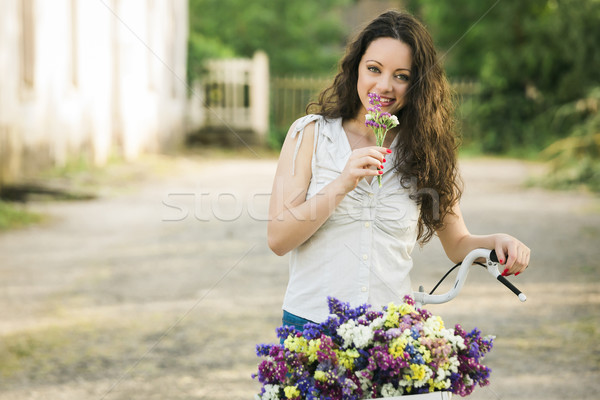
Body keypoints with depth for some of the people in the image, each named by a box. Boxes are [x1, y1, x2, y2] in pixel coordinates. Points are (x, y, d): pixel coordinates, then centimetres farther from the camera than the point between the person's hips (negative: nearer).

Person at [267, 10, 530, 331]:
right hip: (310, 321, -1)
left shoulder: (425, 151, 7)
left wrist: (495, 243, -7)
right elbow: (278, 239, -6)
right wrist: (343, 184, -17)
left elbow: (456, 244, 14)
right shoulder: (310, 133, 2)